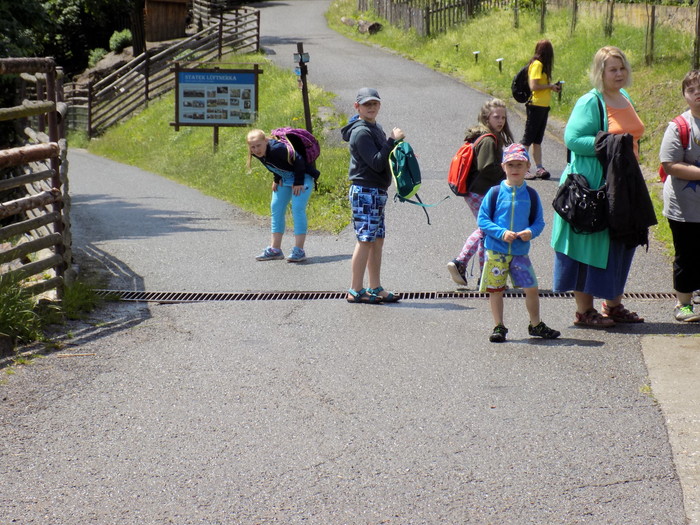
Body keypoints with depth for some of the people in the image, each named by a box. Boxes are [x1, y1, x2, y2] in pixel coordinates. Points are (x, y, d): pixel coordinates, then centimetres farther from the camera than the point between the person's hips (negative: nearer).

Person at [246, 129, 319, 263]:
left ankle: (299, 250, -17)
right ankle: (275, 249, 12)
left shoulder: (278, 149, -35)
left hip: (302, 176, -9)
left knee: (297, 209, -18)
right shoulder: (258, 154, -10)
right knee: (276, 208, 7)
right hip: (284, 179, 9)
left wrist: (298, 182, -22)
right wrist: (276, 179, 6)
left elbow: (299, 161, -27)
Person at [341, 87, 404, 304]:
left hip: (377, 192, 10)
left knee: (377, 240, 11)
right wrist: (392, 140, -19)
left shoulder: (375, 128, 16)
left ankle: (376, 288, 17)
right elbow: (377, 163, -21)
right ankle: (356, 290, -3)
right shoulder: (361, 132, -14)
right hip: (365, 191, -10)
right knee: (366, 240, -8)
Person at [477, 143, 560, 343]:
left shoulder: (531, 195, 3)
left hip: (520, 251, 2)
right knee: (495, 289, 4)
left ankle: (536, 325, 19)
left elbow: (539, 222, 7)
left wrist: (531, 232, -14)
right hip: (496, 251, -2)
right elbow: (483, 219, -4)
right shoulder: (495, 192, -4)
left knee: (532, 288, 2)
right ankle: (499, 327, 16)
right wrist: (501, 233, -17)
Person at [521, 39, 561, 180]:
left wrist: (552, 86, 2)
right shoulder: (537, 64, -14)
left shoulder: (541, 65, 14)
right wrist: (550, 86, -12)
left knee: (537, 139, 11)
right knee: (528, 138, -4)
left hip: (543, 107, 9)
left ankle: (539, 168, 14)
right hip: (536, 106, -9)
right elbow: (533, 86, -21)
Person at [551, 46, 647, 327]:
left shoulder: (626, 99, 13)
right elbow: (572, 138, -19)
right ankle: (584, 311, 4)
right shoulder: (590, 102, -12)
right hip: (593, 187, -8)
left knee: (621, 244, 13)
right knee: (590, 245, -3)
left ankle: (613, 304, 26)